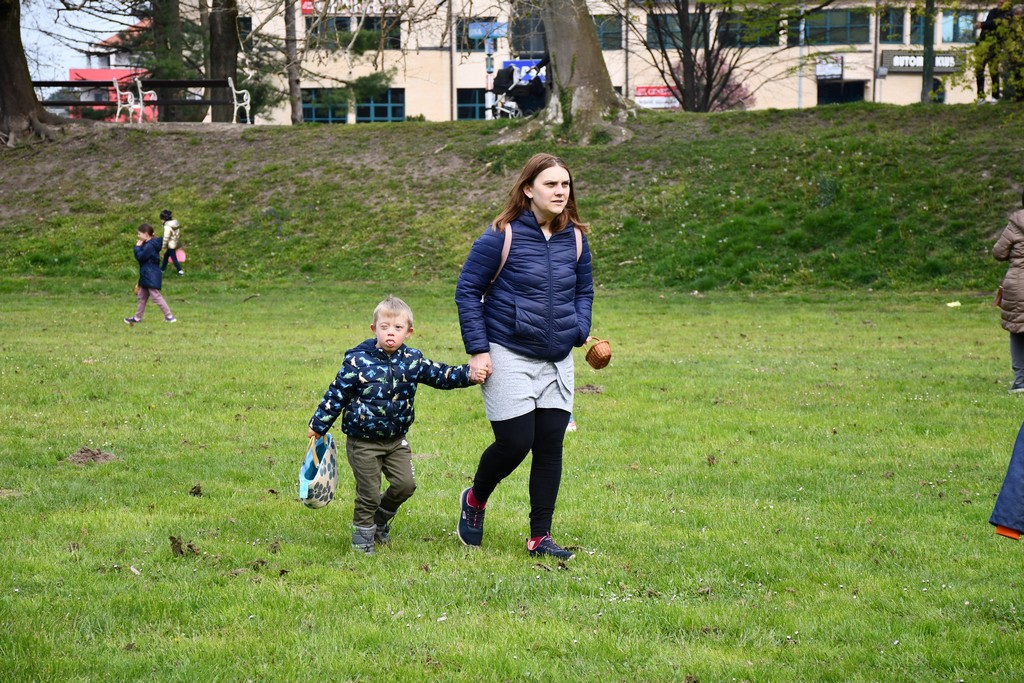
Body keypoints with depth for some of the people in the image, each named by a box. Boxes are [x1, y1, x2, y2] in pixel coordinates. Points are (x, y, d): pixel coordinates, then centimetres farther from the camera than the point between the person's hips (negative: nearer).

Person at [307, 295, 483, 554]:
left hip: (396, 440, 4)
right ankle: (363, 534, 22)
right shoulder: (358, 361, -13)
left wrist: (468, 375, -20)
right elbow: (337, 393, -7)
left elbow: (440, 375, -3)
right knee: (369, 493, 0)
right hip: (363, 442, -4)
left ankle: (381, 518, 28)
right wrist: (319, 424, -2)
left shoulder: (411, 360, -2)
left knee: (405, 484, 1)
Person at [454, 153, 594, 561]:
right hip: (508, 357, -5)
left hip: (557, 360, 5)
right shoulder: (502, 236, -11)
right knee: (515, 444, -7)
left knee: (550, 446, 3)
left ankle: (540, 537, 13)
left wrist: (581, 333, 2)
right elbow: (468, 291, -6)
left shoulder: (575, 238, 5)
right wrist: (477, 349, -10)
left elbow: (583, 291, 20)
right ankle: (475, 500, 24)